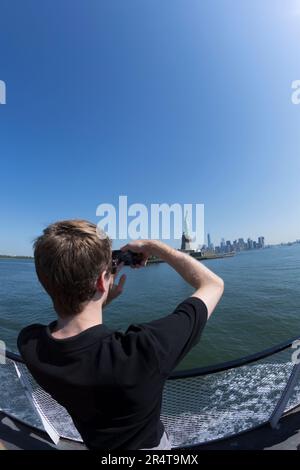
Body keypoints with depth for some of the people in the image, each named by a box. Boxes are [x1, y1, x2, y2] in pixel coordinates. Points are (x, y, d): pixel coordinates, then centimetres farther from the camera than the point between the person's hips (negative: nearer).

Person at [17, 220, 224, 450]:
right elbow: (213, 284, -34)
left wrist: (100, 300, -16)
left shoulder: (27, 342, -31)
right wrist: (152, 246, -29)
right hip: (147, 444, -3)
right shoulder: (144, 349, -48)